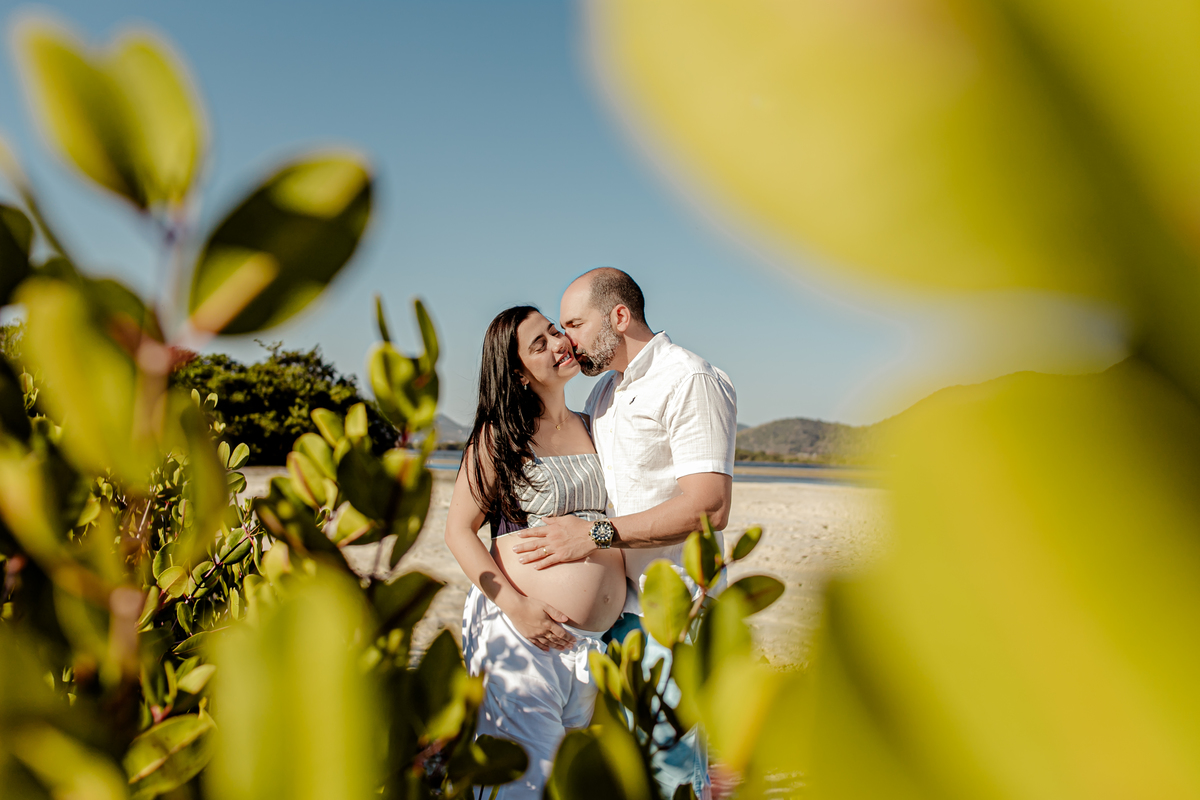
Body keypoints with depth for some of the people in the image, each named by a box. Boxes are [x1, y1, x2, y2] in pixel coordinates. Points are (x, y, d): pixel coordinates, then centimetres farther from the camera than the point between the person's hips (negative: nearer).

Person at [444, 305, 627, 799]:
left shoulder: (592, 430, 14)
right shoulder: (499, 435, -2)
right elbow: (459, 531, -4)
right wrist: (516, 605, -18)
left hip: (594, 641, 5)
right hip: (522, 630, -5)